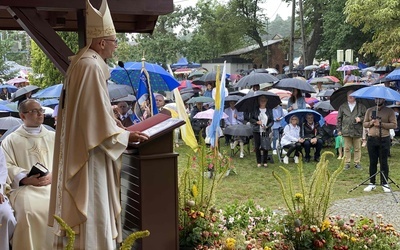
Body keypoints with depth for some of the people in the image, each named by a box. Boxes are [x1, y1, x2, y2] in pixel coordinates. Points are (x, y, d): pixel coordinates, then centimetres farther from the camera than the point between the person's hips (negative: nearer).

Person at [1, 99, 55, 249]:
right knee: (29, 210, -33)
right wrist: (26, 179, -14)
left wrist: (53, 176, -8)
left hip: (53, 185, 2)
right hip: (24, 187, -2)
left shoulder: (53, 137, 20)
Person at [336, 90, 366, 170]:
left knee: (357, 148, 6)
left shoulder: (361, 106, 5)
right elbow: (339, 119, 9)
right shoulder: (342, 107, 8)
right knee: (347, 148, 5)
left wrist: (361, 119, -11)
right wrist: (339, 129, 5)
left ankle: (357, 163, 16)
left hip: (357, 131, 0)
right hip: (346, 131, 1)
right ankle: (347, 163, 13)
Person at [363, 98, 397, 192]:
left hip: (384, 140, -3)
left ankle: (384, 184, 9)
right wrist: (370, 123, -10)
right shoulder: (369, 110, 11)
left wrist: (381, 124, -17)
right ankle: (372, 183, 13)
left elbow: (394, 124, -6)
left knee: (383, 162, 1)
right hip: (371, 139, 3)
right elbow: (364, 123, 12)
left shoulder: (389, 111, 1)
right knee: (372, 162, 7)